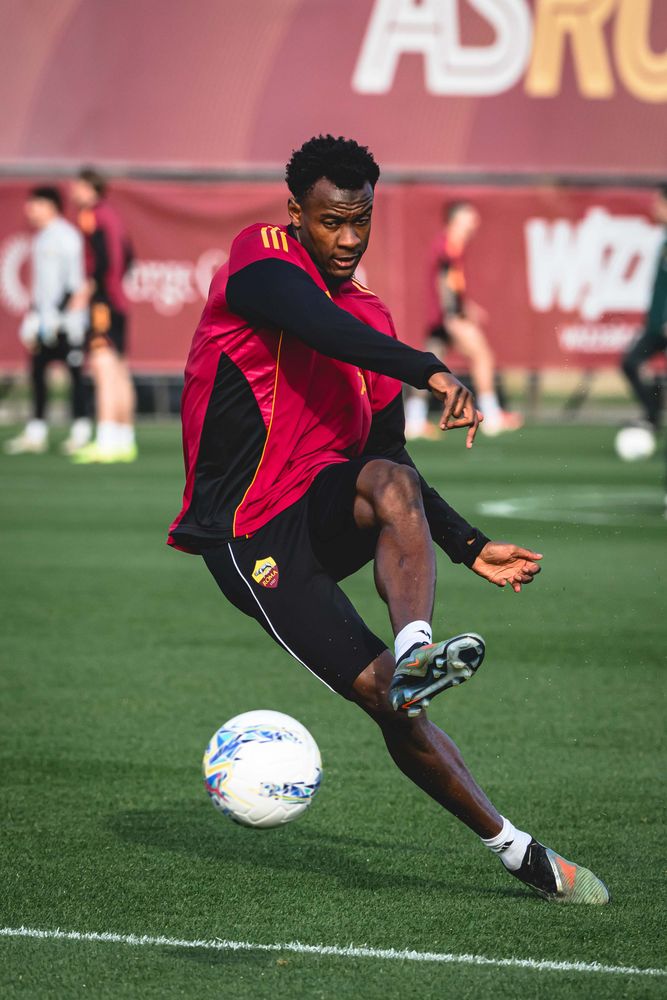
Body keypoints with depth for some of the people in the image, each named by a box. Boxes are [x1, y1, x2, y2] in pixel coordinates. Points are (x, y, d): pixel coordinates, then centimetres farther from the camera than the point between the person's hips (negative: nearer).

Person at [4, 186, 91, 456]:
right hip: (43, 315, 9)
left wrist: (75, 313, -18)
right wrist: (31, 318, 20)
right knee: (37, 368, 5)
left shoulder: (66, 236, -7)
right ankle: (36, 431, 6)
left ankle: (80, 431, -3)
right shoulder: (40, 238, 19)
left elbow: (77, 280, -12)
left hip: (64, 312, -9)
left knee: (74, 369, -6)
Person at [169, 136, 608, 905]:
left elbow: (388, 458, 22)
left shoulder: (368, 316, 16)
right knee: (386, 699, -16)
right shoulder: (261, 259, -5)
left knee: (391, 481, -31)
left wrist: (470, 549, 15)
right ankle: (517, 851, -13)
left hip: (328, 510, 5)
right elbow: (319, 328, -28)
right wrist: (430, 372, -41)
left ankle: (415, 652, -47)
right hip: (252, 542, -5)